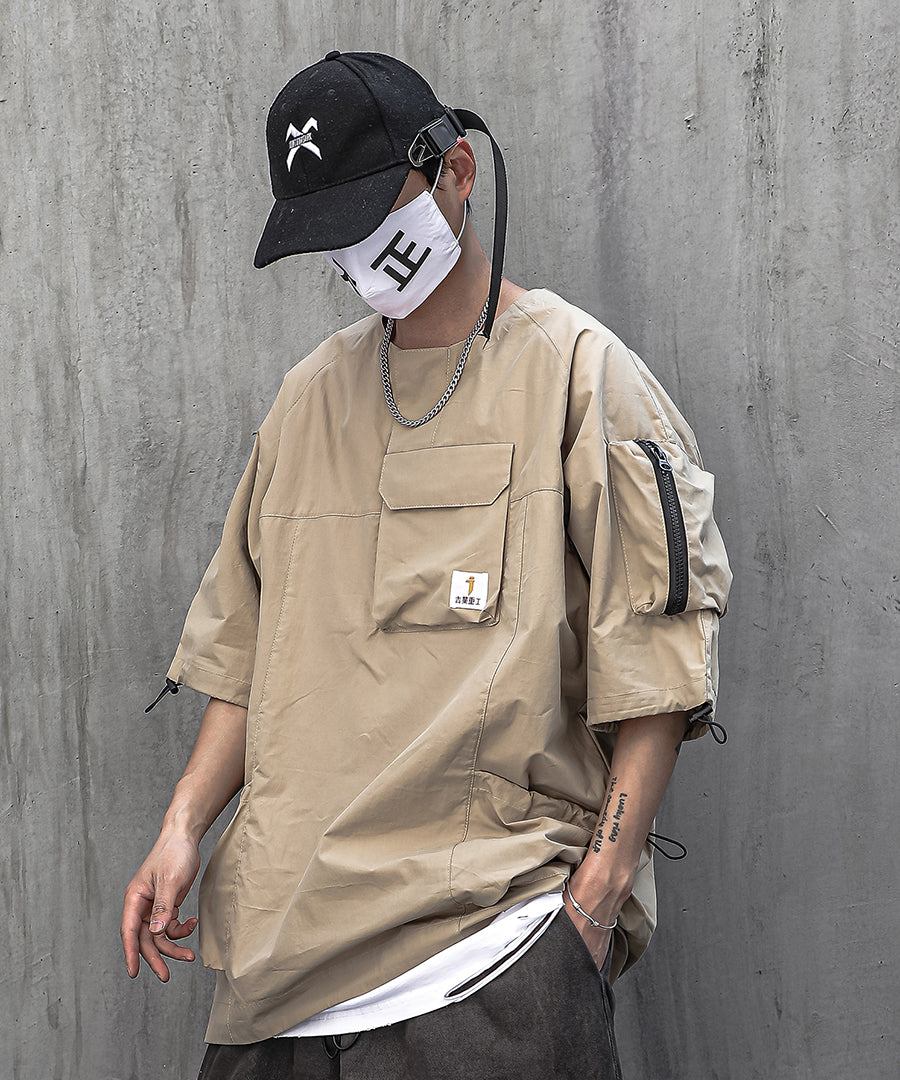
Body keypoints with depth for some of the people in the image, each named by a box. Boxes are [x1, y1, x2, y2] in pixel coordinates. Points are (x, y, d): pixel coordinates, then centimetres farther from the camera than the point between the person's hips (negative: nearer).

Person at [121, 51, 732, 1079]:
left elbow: (653, 650, -4)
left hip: (499, 911, -4)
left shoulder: (578, 371, 1)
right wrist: (185, 824, 6)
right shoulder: (309, 397, 17)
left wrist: (598, 890, -11)